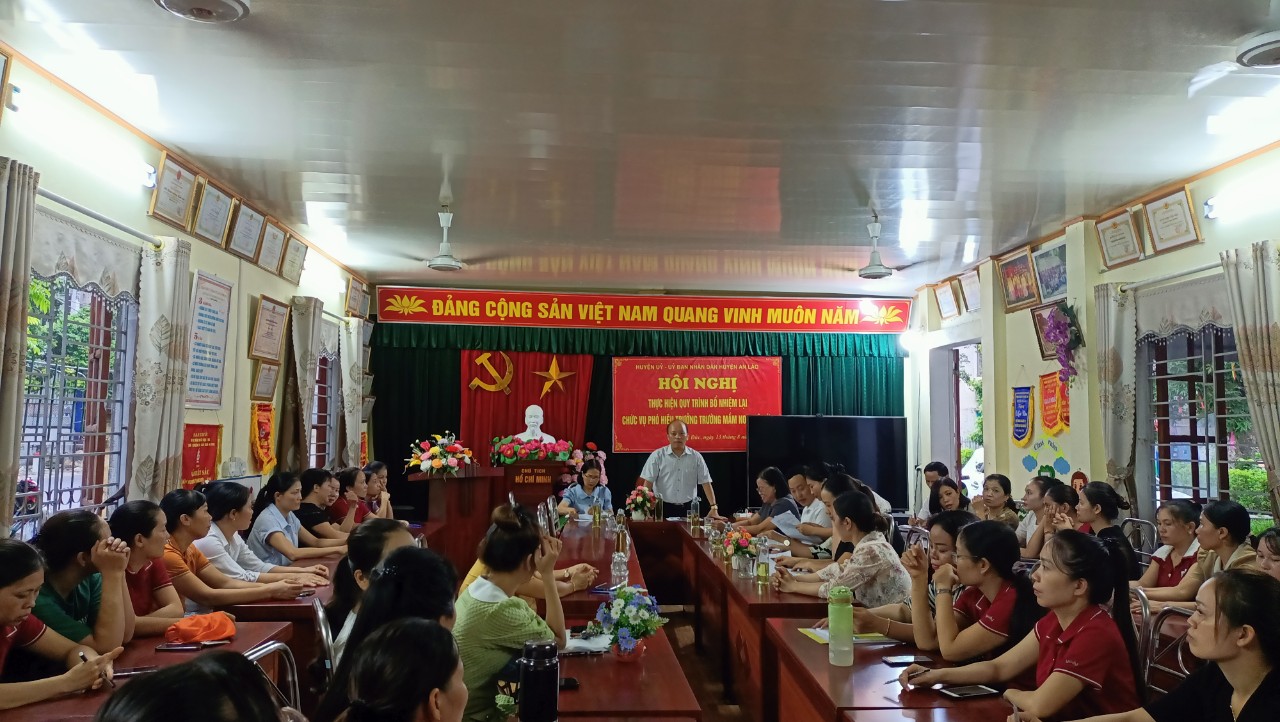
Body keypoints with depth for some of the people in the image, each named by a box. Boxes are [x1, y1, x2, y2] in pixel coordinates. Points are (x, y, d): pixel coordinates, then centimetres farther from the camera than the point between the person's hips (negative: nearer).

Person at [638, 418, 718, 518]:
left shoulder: (696, 457, 3)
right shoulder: (657, 456, -3)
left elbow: (705, 483, 2)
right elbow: (648, 483, -6)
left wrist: (714, 507, -6)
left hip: (689, 508, 2)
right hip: (664, 508, -2)